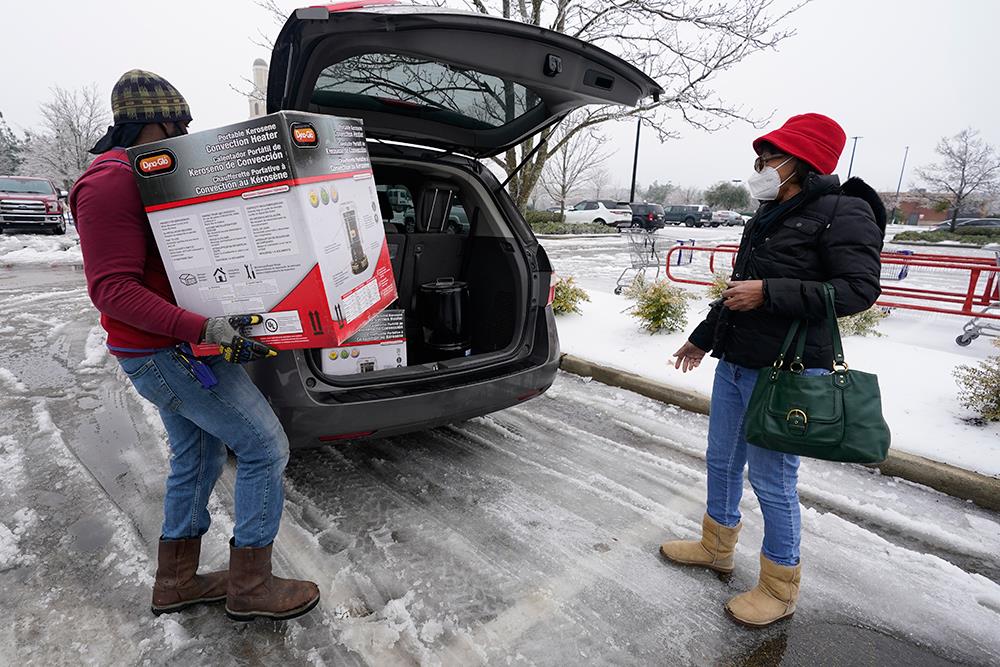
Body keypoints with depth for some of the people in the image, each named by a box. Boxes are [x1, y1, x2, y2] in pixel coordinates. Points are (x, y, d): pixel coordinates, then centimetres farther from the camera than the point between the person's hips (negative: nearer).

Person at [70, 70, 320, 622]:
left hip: (174, 350, 11)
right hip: (171, 354, -11)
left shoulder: (142, 176, 16)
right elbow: (112, 288, -23)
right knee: (264, 446, -7)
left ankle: (176, 582, 32)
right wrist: (204, 329, -32)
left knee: (198, 455, 17)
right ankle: (250, 585, 8)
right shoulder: (109, 183, -16)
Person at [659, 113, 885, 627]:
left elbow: (859, 289, -17)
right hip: (733, 365, 8)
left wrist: (769, 292, -22)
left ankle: (780, 588, 23)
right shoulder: (767, 218, 15)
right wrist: (702, 337, 24)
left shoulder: (843, 212, -8)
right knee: (722, 462, 17)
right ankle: (717, 547, 38)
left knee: (772, 480, 2)